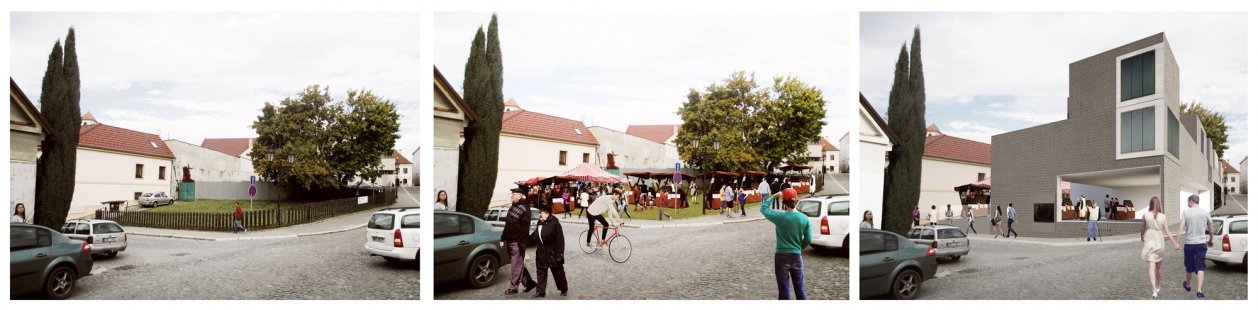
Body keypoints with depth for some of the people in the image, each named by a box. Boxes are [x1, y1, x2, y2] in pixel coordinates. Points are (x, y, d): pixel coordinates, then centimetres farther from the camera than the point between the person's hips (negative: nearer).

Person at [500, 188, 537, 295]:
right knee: (518, 264, 14)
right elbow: (507, 225, 23)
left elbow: (524, 227, -19)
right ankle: (529, 283, 24)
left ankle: (513, 287, 0)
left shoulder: (524, 209, -12)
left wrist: (522, 242, -24)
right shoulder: (512, 207, 17)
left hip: (517, 242, -10)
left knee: (516, 265, -4)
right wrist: (503, 239, 20)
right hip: (509, 241, 10)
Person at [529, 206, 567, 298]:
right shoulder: (539, 223, 8)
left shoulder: (554, 223, -14)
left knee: (558, 272, 7)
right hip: (541, 253, 6)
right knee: (541, 272, 7)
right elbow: (535, 236, 19)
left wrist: (559, 254, -18)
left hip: (553, 253, -6)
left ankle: (564, 289, 24)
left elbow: (559, 239, -16)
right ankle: (540, 292, 14)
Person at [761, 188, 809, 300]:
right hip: (797, 256, 3)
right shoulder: (804, 218, -5)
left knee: (784, 291, 4)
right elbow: (808, 240, 0)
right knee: (799, 289, 16)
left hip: (782, 257, -3)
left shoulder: (780, 216, -14)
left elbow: (763, 209, 1)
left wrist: (773, 197, 7)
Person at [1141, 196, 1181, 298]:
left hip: (1149, 243, -2)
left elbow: (1142, 229, 6)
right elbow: (1167, 232, -3)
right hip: (1160, 243, 3)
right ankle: (1158, 286, 36)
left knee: (1151, 266, -7)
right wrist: (1175, 243, 4)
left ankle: (1154, 290, -22)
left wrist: (1142, 237, 25)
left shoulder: (1146, 215, -6)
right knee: (1159, 266, 20)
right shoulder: (1163, 217, -4)